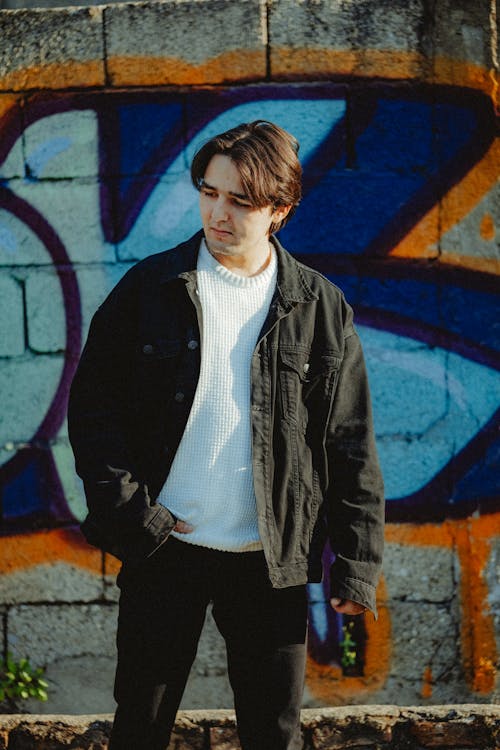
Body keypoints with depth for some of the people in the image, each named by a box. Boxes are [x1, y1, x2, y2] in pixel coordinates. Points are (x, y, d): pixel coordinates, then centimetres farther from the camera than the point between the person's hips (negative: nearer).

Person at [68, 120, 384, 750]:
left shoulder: (319, 308, 0)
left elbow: (350, 444, 2)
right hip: (164, 550, 0)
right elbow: (93, 402, 2)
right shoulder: (151, 288, -1)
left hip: (271, 558, 0)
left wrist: (357, 561, -1)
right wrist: (125, 509, -8)